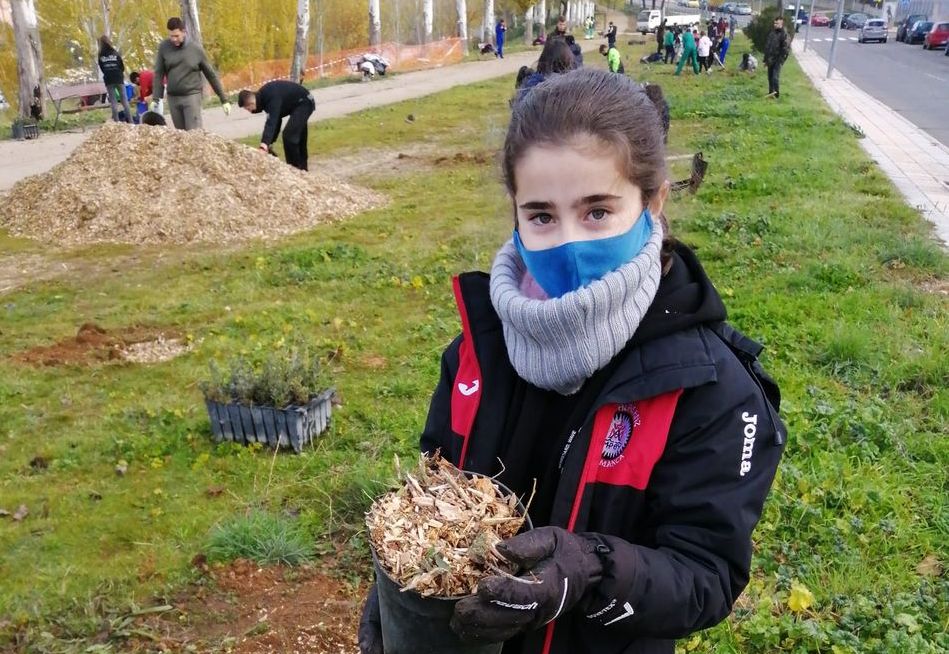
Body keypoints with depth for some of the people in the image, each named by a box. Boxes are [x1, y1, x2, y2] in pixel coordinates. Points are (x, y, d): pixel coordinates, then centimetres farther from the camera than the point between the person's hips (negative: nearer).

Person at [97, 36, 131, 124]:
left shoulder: (100, 55, 0)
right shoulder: (115, 53, -2)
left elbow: (101, 68, 6)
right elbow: (122, 66, 1)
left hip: (108, 80, 0)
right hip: (118, 79, 0)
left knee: (113, 102, 3)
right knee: (124, 100, 3)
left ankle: (117, 122, -2)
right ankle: (130, 121, -3)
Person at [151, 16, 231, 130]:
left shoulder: (196, 49, -4)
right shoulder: (164, 47, 0)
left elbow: (211, 74, 3)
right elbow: (159, 74, 1)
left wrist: (224, 100, 4)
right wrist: (155, 99, -8)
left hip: (192, 96, -3)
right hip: (172, 98, 3)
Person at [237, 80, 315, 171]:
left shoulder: (272, 97, -32)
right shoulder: (263, 95, -3)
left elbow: (271, 122, -43)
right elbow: (275, 120, 4)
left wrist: (264, 144, -52)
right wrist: (269, 143, 3)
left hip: (305, 103, -10)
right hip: (299, 103, 10)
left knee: (289, 135, -17)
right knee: (298, 137, 20)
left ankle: (295, 169, -8)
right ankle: (301, 168, 34)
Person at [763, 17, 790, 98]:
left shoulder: (784, 35, -12)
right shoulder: (771, 33, 9)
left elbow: (786, 49, -14)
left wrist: (781, 60, -16)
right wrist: (766, 59, 15)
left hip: (777, 60, -7)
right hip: (770, 60, 7)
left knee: (775, 77, -12)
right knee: (770, 77, 12)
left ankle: (776, 94, -5)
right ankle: (771, 93, 23)